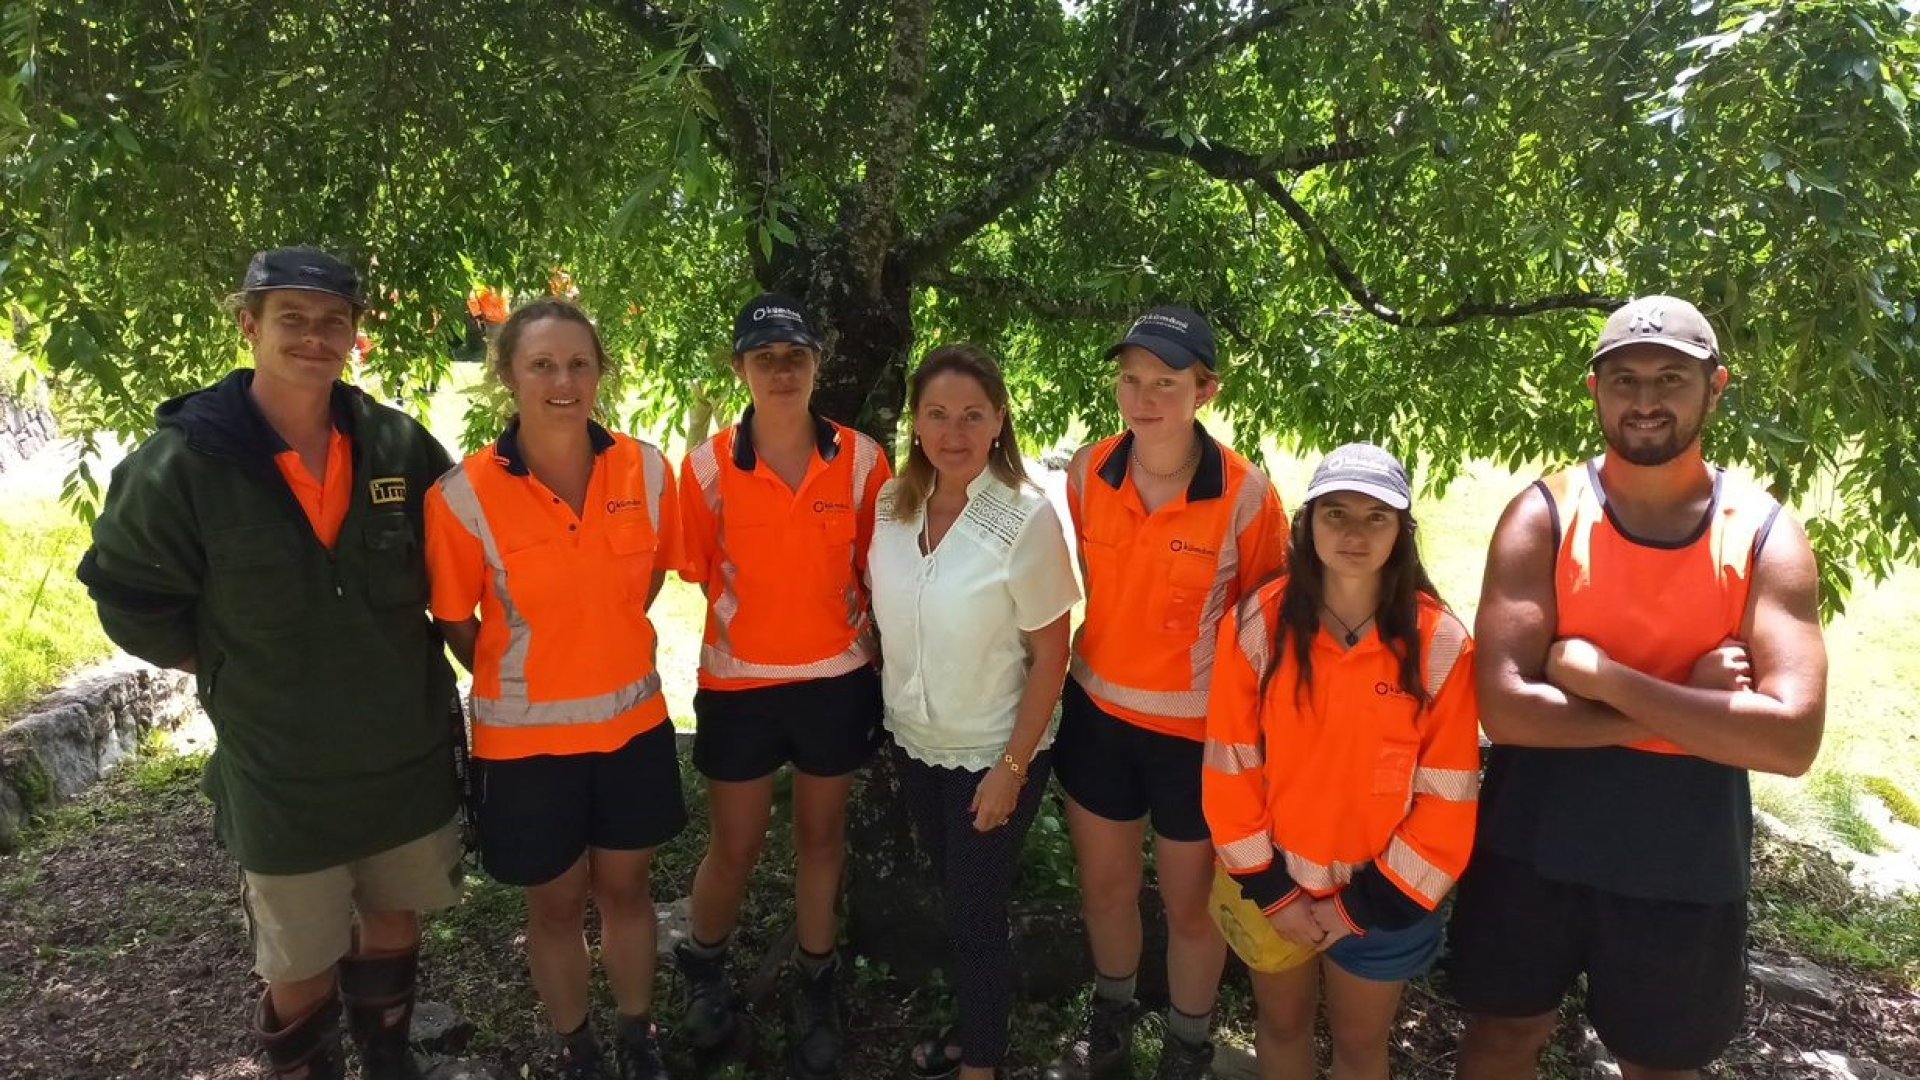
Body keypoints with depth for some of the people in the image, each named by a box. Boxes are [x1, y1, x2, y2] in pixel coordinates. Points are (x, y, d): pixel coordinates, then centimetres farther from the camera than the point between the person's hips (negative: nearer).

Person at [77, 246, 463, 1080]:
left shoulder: (398, 445, -5)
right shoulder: (183, 461, -14)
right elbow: (126, 591, -2)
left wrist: (388, 648, 6)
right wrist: (233, 672, -2)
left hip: (408, 754, 3)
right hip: (278, 773, -3)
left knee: (394, 924, 21)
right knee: (300, 966, 12)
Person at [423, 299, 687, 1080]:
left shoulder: (647, 471, -10)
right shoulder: (464, 495, -19)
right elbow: (456, 623, -4)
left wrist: (596, 651, 9)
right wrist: (527, 679, 6)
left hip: (633, 722, 2)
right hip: (526, 738, -2)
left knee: (625, 888, 19)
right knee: (555, 904, 17)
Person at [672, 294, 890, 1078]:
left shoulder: (862, 460, -8)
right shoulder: (708, 465, -10)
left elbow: (878, 574, 1)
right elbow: (696, 574, 0)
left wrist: (880, 661, 3)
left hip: (837, 680, 1)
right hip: (739, 686, -1)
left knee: (821, 834, 17)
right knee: (735, 846, 13)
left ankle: (817, 988, 38)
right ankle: (702, 967, 43)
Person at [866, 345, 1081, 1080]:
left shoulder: (1027, 517, -20)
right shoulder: (891, 504, -6)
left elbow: (1051, 655, -16)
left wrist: (1011, 768, -16)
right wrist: (891, 710, 7)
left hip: (991, 755, -5)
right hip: (914, 744, 5)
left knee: (977, 913, 9)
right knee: (952, 898, 22)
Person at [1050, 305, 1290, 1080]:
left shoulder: (1246, 494, -19)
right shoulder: (1087, 473, -8)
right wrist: (1100, 657, 11)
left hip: (1199, 727, -3)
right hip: (1098, 712, 4)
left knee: (1192, 903, 15)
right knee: (1104, 885, 20)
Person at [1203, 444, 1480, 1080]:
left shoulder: (1440, 643, -15)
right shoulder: (1258, 624, -13)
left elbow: (1448, 797, -11)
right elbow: (1229, 767, -9)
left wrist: (1366, 902, -11)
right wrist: (1267, 886, -9)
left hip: (1381, 894, -1)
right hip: (1274, 885, 1)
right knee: (1281, 1025, 23)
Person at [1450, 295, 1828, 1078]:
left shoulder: (1767, 537, -8)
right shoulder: (1541, 517, -11)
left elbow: (1793, 739, -20)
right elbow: (1505, 708, -20)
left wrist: (1601, 675, -23)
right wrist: (1686, 704, -20)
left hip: (1684, 863, 1)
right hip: (1537, 843, 0)